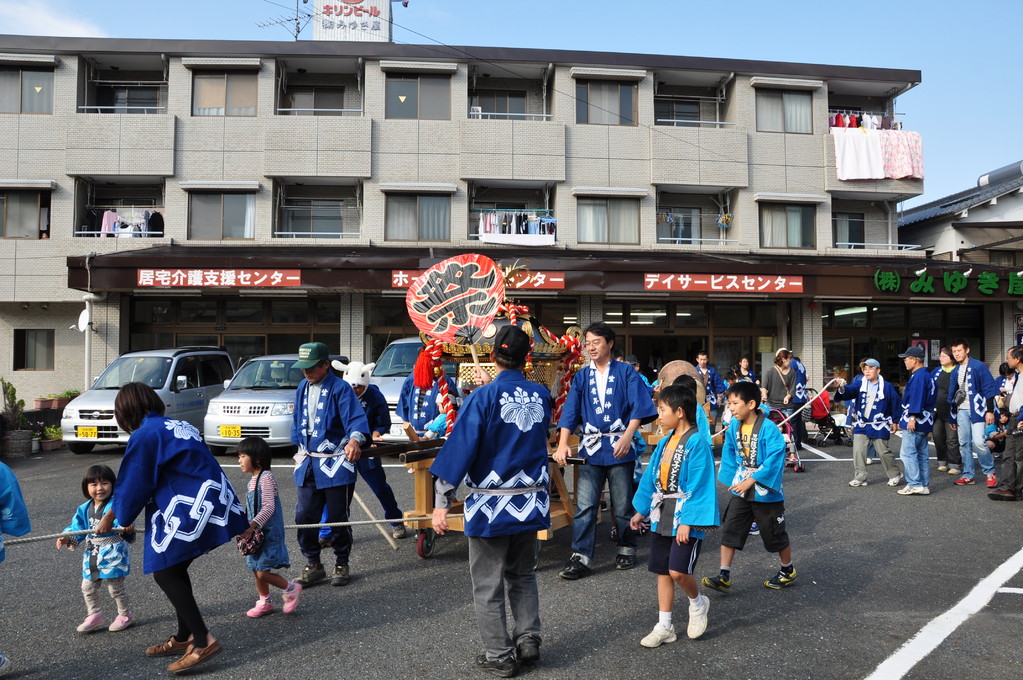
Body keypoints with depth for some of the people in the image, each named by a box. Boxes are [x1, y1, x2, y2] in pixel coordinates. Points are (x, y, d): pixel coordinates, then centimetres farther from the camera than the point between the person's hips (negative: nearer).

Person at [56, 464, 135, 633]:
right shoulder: (84, 509, 5)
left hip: (112, 554, -7)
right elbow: (77, 528, 11)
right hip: (92, 555, 7)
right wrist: (67, 539, -7)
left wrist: (125, 529, -51)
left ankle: (125, 615, 23)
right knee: (88, 587, 16)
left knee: (115, 587, 4)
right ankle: (94, 616, 33)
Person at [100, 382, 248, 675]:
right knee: (175, 568, 19)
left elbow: (132, 486, -2)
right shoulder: (178, 426, 18)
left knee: (164, 572, -1)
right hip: (213, 503, 9)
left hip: (192, 508, -9)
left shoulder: (143, 436, -8)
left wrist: (110, 519, 18)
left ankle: (203, 641, -4)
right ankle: (185, 637, 31)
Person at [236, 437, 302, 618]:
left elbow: (269, 507, -25)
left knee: (263, 572, -10)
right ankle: (264, 602, 32)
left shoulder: (266, 477, -17)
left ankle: (291, 589, 11)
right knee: (256, 571, 15)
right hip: (256, 534, 9)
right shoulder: (253, 479, 12)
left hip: (269, 533, -9)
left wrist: (252, 525, -32)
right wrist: (247, 527, 17)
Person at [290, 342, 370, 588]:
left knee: (338, 517, 4)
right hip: (308, 463, 6)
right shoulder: (302, 388, 11)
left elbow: (356, 417, -24)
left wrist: (355, 439, -43)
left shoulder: (340, 388, -12)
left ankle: (342, 565, 22)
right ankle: (313, 565, 21)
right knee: (304, 516, 5)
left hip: (336, 464, -6)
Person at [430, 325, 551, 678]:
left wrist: (441, 502, -13)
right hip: (531, 502, 5)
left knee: (488, 587, 8)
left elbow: (460, 446, -16)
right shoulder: (541, 395, 1)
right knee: (522, 577, 22)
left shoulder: (484, 396, -13)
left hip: (491, 504, -5)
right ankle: (528, 642, 22)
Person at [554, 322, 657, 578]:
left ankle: (627, 550, 25)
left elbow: (638, 407, -5)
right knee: (585, 505, -3)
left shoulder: (626, 372, 4)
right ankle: (580, 557, 1)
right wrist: (562, 444, -8)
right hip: (590, 447, 2)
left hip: (619, 446, -2)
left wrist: (627, 436, -19)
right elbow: (569, 412, 4)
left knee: (623, 503, 8)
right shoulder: (581, 377, 11)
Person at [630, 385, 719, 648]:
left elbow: (699, 486, -19)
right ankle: (664, 627, 21)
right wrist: (641, 511, 20)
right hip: (661, 517, 8)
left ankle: (698, 604, 22)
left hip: (685, 518, -8)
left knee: (678, 571, -10)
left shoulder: (696, 442, -15)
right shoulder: (665, 442, 10)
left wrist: (687, 521, -22)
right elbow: (651, 478, 17)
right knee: (662, 570, 10)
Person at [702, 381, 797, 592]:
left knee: (775, 533, 11)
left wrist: (750, 481, -26)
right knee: (730, 530, 0)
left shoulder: (769, 429, -20)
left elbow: (774, 459, -25)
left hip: (765, 492, -5)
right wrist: (733, 479, 4)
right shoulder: (733, 427, -1)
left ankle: (788, 571, 35)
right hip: (740, 491, 6)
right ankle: (724, 576, 4)